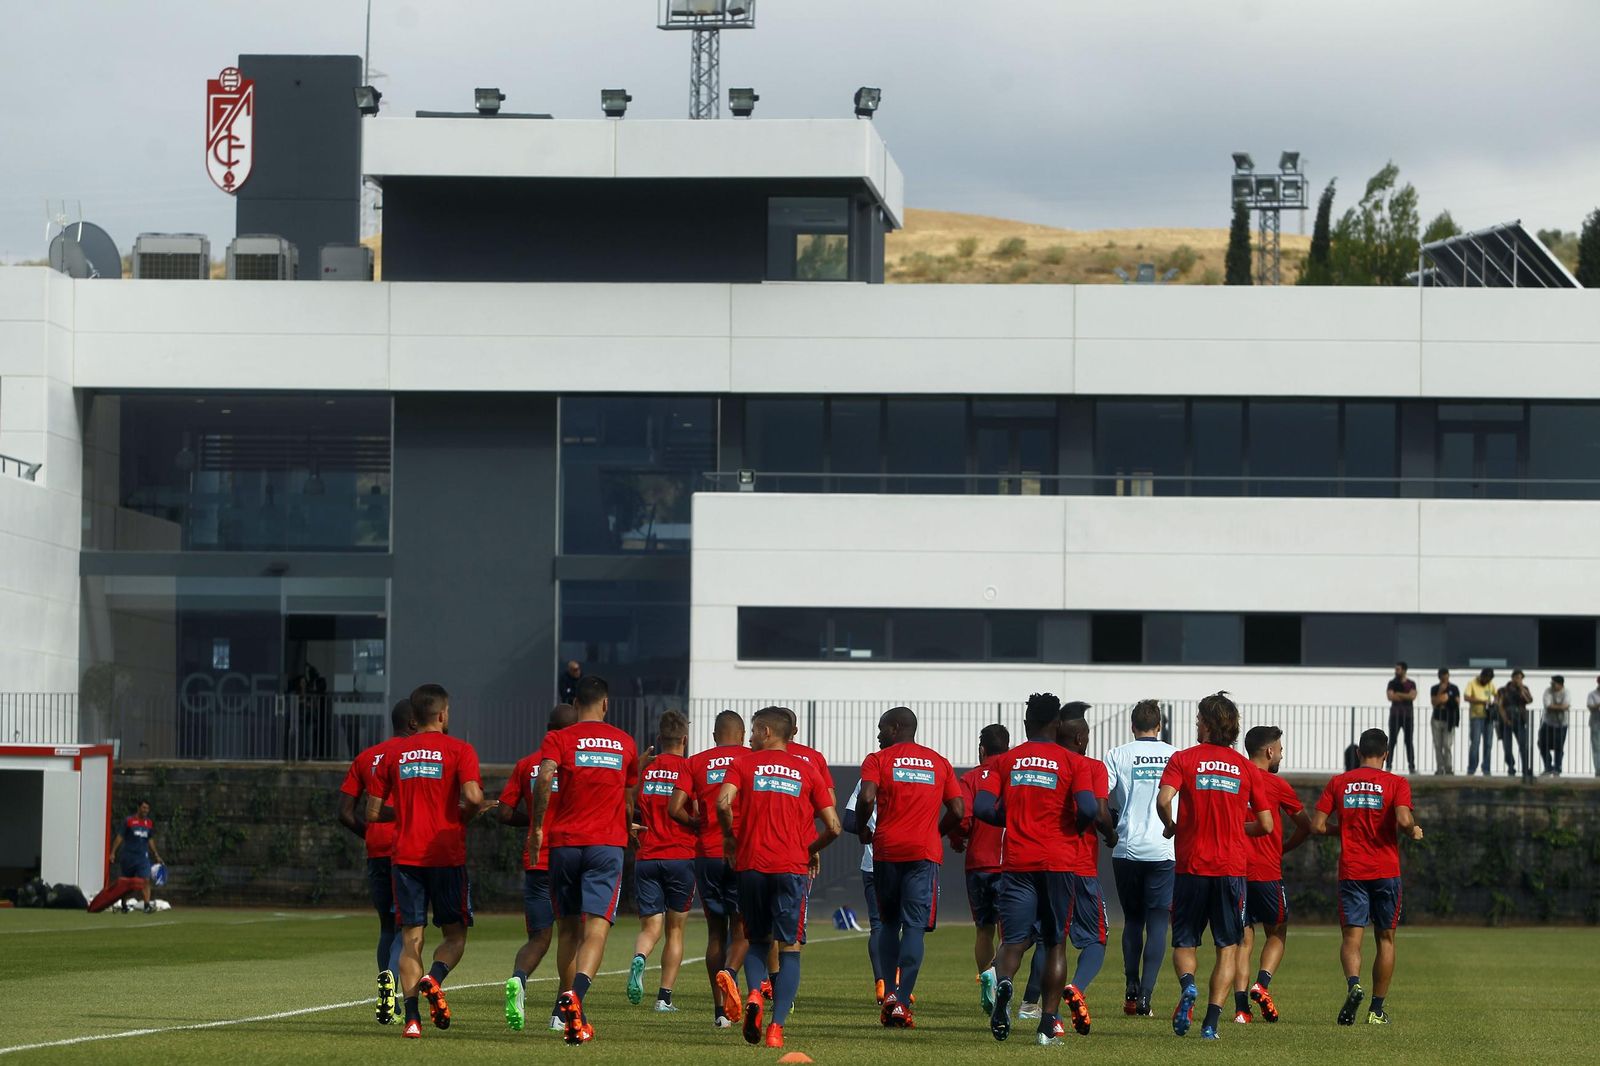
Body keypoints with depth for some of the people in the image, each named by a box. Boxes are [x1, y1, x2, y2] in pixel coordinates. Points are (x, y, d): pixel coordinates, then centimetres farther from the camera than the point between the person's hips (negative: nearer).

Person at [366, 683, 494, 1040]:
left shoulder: (392, 752, 8)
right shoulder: (459, 750, -2)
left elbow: (373, 813, 8)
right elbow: (472, 796, -18)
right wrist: (469, 813, 4)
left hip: (405, 857, 3)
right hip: (447, 856, -3)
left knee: (411, 938, 4)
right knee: (455, 933, 10)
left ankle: (412, 1017, -9)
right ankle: (434, 978, -20)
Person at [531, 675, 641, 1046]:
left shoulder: (558, 739, 3)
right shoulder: (624, 743, 11)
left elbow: (545, 776, -17)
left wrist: (537, 826, -8)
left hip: (564, 842, 0)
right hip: (607, 843, 0)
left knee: (567, 927, 14)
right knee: (596, 926, -11)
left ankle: (569, 1011, 18)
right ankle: (576, 995, -34)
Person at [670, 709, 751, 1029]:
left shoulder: (696, 763, 7)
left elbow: (675, 809, -2)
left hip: (707, 855, 2)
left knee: (716, 931, 9)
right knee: (742, 927, 6)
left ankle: (720, 1011, 7)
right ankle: (730, 971, -26)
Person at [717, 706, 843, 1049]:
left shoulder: (743, 763, 5)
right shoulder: (807, 770, 9)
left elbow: (723, 803, -13)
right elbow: (834, 826, 3)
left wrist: (730, 837, 4)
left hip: (752, 865, 0)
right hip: (793, 867, 0)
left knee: (757, 940, 18)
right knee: (790, 949, 4)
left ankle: (754, 994, -10)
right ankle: (777, 1026, -8)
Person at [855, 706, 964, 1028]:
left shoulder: (878, 760, 4)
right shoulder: (940, 763, 13)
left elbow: (867, 799, -12)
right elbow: (957, 811, 9)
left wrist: (863, 830, 5)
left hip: (887, 849, -1)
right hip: (925, 851, 1)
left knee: (889, 923, 15)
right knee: (914, 926, -4)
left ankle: (890, 992, 5)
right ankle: (902, 1002, -14)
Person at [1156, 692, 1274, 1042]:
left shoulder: (1183, 760, -1)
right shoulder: (1245, 767, 6)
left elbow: (1164, 799, -18)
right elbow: (1266, 825, 6)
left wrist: (1170, 826, 2)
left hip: (1191, 865, -1)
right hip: (1232, 866, 1)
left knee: (1184, 943, 12)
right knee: (1228, 947, 8)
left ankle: (1187, 986, -19)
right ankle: (1212, 1021, -4)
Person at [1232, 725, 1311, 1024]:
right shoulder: (1276, 785, -3)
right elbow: (1305, 827, 6)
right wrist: (1284, 849, 22)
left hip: (1233, 870, 3)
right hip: (1266, 873, -3)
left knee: (1243, 938, 7)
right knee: (1277, 933, 13)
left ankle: (1241, 1005, -5)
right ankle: (1262, 983, -11)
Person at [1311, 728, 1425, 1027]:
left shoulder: (1338, 783, 5)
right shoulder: (1396, 784, -2)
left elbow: (1317, 826, 1)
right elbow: (1403, 819, -18)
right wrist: (1414, 832, 4)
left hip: (1351, 871, 1)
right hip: (1386, 871, -1)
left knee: (1352, 935, -2)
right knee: (1386, 938, 12)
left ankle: (1353, 983, -33)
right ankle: (1377, 1008, 13)